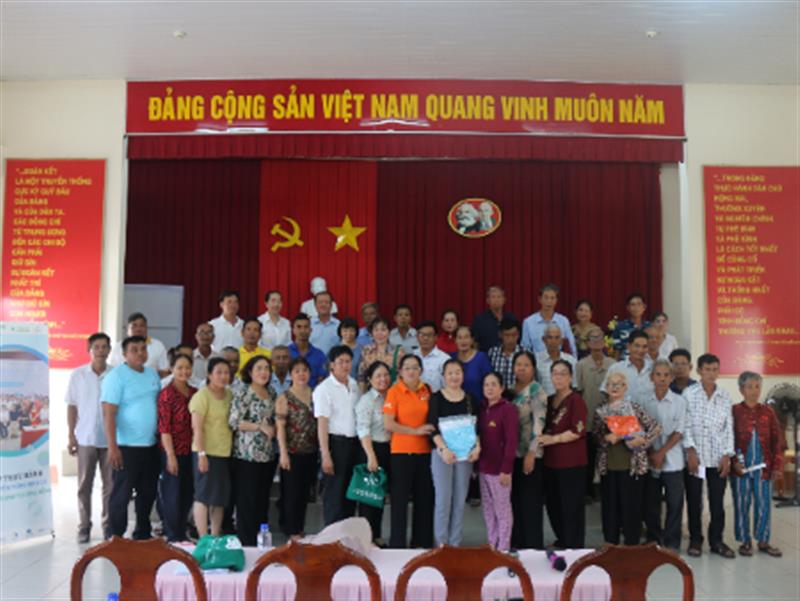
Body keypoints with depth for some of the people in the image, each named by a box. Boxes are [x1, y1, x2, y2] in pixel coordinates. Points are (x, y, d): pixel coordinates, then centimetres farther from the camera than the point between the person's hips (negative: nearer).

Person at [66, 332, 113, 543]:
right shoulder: (78, 374, 1)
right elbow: (72, 407, 4)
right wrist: (71, 436, 0)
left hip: (110, 439, 0)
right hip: (85, 438, 0)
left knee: (110, 485, 5)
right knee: (84, 485, 7)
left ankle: (108, 525, 16)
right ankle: (84, 526, 16)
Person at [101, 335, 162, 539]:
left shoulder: (152, 374, 11)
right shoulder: (116, 376, -10)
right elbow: (108, 414, -15)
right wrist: (112, 446, -20)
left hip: (151, 445, 7)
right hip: (126, 446, -7)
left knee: (148, 493, 15)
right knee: (121, 495, 2)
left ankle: (143, 535, 29)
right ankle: (115, 538, 13)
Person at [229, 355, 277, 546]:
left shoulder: (272, 394, 12)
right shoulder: (243, 394, -8)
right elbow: (234, 421, -15)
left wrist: (273, 428, 0)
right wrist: (260, 426, -15)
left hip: (268, 454, 6)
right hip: (247, 454, -6)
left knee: (263, 498, 11)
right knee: (247, 499, -1)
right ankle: (246, 542, 9)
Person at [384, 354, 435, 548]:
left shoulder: (426, 390, 8)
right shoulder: (394, 391, -6)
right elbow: (388, 425, -12)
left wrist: (431, 431, 2)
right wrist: (416, 431, -13)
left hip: (424, 451, 5)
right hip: (401, 452, -5)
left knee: (425, 498, 11)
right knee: (400, 499, 2)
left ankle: (422, 542, 23)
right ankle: (397, 543, 12)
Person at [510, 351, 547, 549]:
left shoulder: (537, 391, -8)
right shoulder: (511, 389, 11)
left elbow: (539, 423, -16)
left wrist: (531, 453, -22)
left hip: (530, 453, -6)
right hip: (513, 452, 6)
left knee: (531, 502, -1)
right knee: (516, 501, 12)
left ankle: (533, 545, 8)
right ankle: (518, 543, 23)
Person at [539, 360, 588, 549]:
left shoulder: (576, 400, -9)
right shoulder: (549, 400, 13)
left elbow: (578, 431, -17)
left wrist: (553, 439, -16)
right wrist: (542, 438, 5)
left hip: (572, 462, -7)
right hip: (550, 461, 7)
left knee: (571, 506, 0)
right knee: (552, 503, 15)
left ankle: (574, 546, 12)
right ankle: (562, 539, 33)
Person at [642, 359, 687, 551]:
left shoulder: (679, 401, -3)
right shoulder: (645, 402, 2)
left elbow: (679, 432, -5)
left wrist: (662, 452, -11)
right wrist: (651, 453, -8)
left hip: (672, 460, -2)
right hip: (650, 461, 2)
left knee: (674, 503, 2)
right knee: (650, 503, 8)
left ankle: (671, 542, 14)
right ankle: (653, 540, 22)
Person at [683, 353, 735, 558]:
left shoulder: (725, 396, 7)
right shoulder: (689, 393, -1)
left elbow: (729, 427, 7)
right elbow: (685, 424, -3)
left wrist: (727, 455, 0)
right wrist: (690, 450, -11)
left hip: (718, 457, 2)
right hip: (695, 455, -2)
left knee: (717, 501, 5)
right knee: (694, 501, 5)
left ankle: (716, 540, 18)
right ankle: (695, 540, 17)